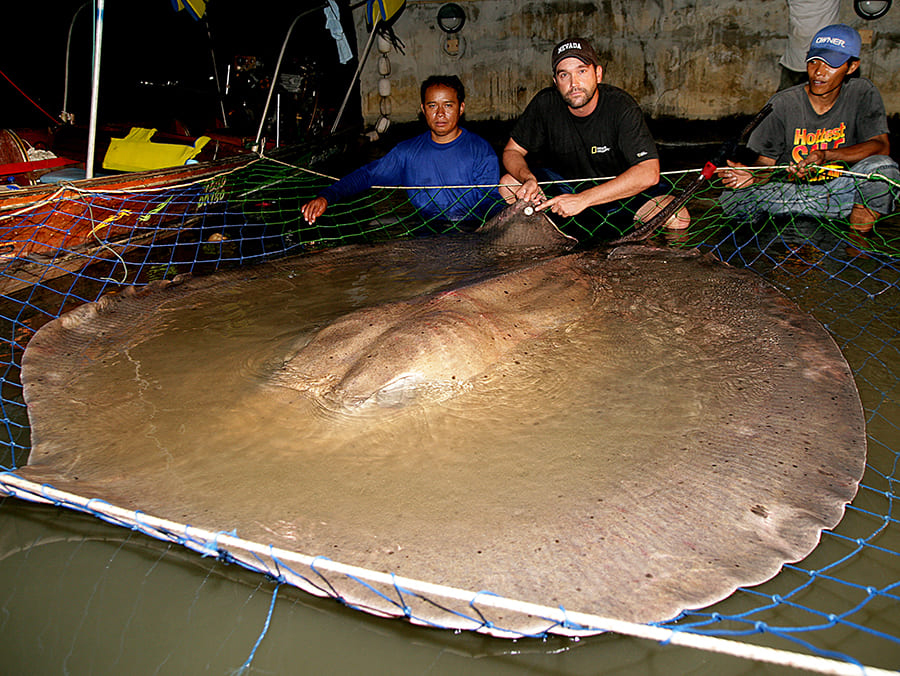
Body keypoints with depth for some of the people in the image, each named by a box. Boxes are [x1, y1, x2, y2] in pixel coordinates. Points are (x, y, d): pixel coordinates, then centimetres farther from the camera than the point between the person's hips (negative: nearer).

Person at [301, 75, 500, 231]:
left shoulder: (481, 150, 5)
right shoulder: (408, 151, 13)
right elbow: (367, 175, 10)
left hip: (472, 230, -3)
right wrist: (326, 197, -6)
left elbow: (490, 199, -2)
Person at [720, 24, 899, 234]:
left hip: (843, 185, -1)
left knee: (882, 167, -31)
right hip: (790, 189, 1)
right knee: (732, 199, -26)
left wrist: (824, 155, -32)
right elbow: (766, 163, -6)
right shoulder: (783, 103, -7)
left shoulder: (862, 93, -4)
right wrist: (755, 178, -31)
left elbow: (881, 146, -15)